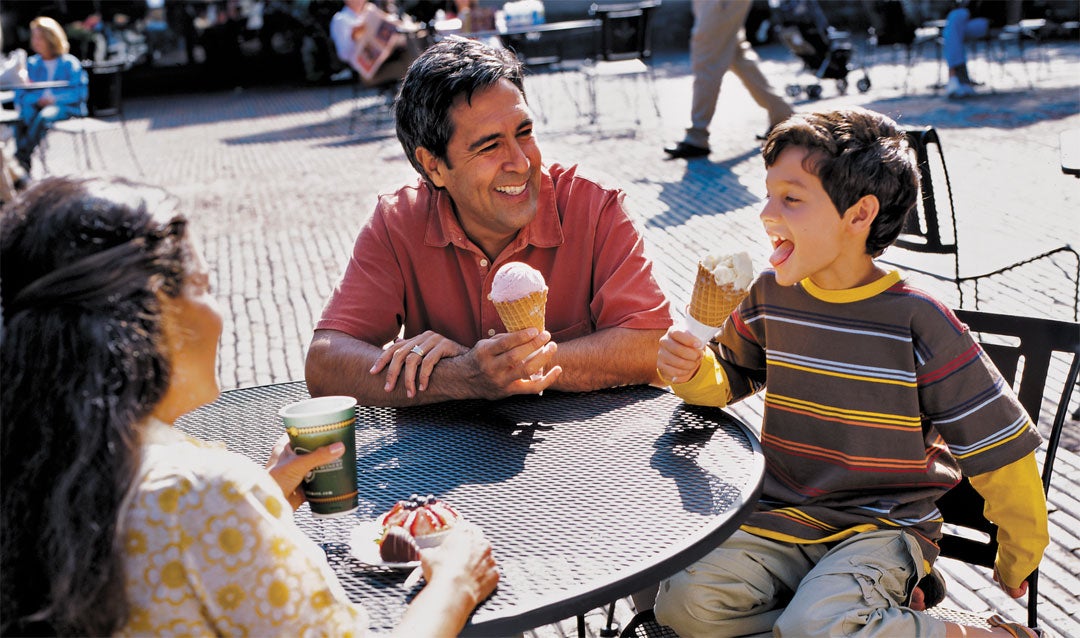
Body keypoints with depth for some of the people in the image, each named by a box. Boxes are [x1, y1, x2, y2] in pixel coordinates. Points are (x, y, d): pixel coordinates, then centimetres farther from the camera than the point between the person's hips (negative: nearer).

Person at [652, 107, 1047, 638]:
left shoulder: (917, 321, -14)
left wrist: (1019, 558, 6)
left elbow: (1000, 449, -6)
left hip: (882, 528, -4)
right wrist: (691, 369, -9)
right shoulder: (769, 298, -1)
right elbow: (727, 380, 16)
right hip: (781, 518, 5)